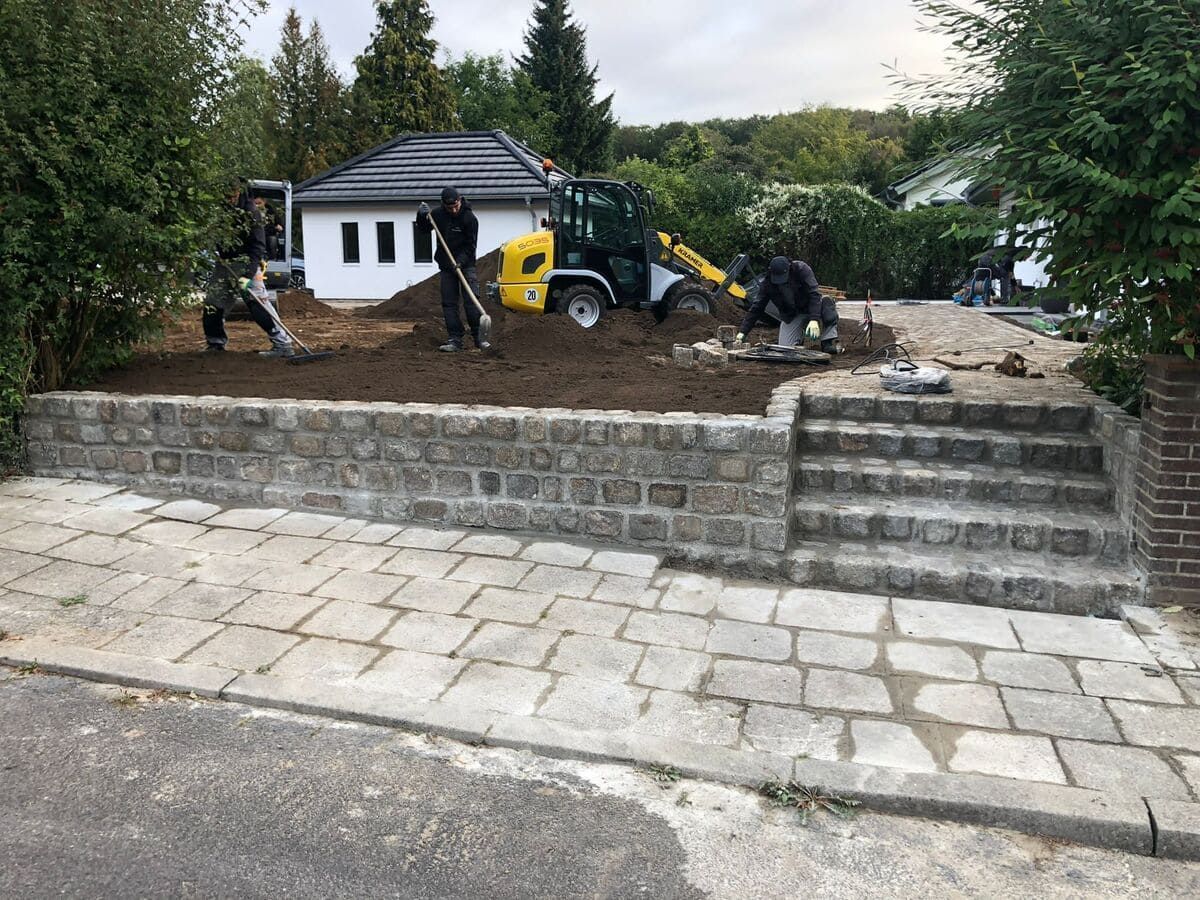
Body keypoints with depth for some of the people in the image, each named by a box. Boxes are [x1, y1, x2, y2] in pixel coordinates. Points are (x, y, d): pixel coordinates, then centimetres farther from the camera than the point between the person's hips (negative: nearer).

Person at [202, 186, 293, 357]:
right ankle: (215, 344, 24)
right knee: (212, 304, 8)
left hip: (246, 264, -6)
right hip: (223, 263, 6)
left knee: (258, 304, -16)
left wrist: (248, 274, -26)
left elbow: (258, 246, -17)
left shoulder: (250, 211, -13)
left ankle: (283, 344, -15)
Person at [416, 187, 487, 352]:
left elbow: (470, 246, -12)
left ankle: (479, 337, -3)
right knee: (449, 304, 1)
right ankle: (454, 340, 3)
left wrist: (460, 261, -24)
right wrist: (422, 217, -4)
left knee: (471, 301, -11)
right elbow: (424, 229, 17)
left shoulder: (469, 218, -12)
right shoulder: (438, 214, 1)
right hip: (446, 266, 4)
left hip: (466, 265, -4)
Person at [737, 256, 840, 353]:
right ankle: (799, 337, 20)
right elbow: (756, 307, -13)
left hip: (809, 308, -2)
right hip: (791, 316, 2)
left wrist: (814, 320, -43)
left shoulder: (802, 269, -23)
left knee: (826, 302, -34)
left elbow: (814, 294, -30)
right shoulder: (768, 282, -15)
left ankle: (829, 342, -22)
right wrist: (742, 332, -20)